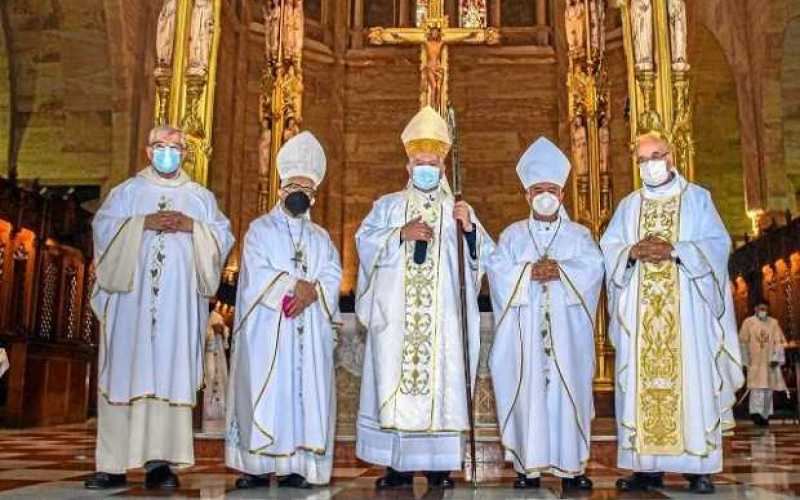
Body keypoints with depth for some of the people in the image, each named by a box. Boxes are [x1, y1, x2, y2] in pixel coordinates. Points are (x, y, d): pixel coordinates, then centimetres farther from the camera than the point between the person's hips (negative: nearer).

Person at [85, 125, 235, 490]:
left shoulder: (201, 197, 16)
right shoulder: (127, 192, 14)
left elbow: (223, 237, 7)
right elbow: (103, 227, 1)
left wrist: (192, 226, -10)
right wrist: (144, 223, -12)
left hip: (179, 302, 1)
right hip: (131, 298, 0)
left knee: (171, 375, -5)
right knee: (125, 373, -3)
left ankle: (159, 461, -4)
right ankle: (114, 465, 1)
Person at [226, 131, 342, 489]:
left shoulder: (321, 238, 20)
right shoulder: (260, 229, 10)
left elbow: (333, 276, 4)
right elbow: (257, 274, -6)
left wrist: (312, 291, -15)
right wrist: (297, 285, -12)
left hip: (309, 332, 3)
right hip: (268, 328, -3)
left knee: (306, 392, -1)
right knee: (264, 393, -6)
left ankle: (297, 466, 1)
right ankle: (257, 466, -3)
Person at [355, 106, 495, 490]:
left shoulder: (459, 210, 14)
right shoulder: (388, 206, 14)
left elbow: (486, 256, 4)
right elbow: (365, 241, 0)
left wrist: (469, 229, -14)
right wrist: (401, 234, -12)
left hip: (444, 317, 0)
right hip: (395, 315, 0)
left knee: (442, 382, -2)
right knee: (394, 383, -3)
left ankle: (439, 465, 5)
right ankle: (399, 466, 4)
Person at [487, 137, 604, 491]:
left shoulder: (579, 234, 13)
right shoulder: (513, 234, 14)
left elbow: (593, 269, -3)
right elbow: (497, 270, -1)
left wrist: (559, 271, -16)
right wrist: (529, 272, -14)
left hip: (566, 329, 0)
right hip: (525, 330, 0)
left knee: (568, 390, -2)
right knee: (527, 389, -4)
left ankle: (571, 465, 4)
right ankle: (528, 465, 1)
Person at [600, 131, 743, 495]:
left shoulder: (697, 198, 10)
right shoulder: (628, 205, 17)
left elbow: (717, 245, -1)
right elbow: (607, 249, 9)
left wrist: (674, 251, -14)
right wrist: (632, 251, -11)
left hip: (686, 309, -2)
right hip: (641, 311, 3)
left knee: (690, 378, -5)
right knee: (643, 381, -2)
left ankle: (699, 466, 0)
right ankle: (648, 466, 1)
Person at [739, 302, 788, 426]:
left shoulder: (773, 323, 7)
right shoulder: (748, 322, 2)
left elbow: (779, 342, 3)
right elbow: (743, 342, 1)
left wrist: (776, 358, -7)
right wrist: (746, 359, -4)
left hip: (769, 362, 3)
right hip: (755, 362, -3)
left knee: (768, 388, 5)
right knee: (757, 387, -15)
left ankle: (765, 415, 13)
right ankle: (756, 412, -20)